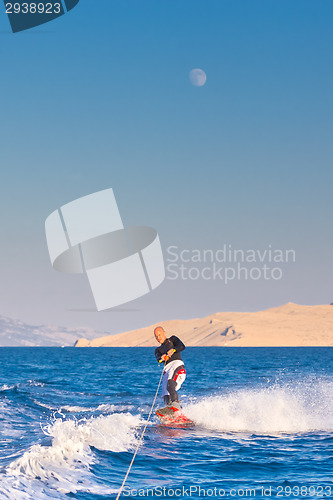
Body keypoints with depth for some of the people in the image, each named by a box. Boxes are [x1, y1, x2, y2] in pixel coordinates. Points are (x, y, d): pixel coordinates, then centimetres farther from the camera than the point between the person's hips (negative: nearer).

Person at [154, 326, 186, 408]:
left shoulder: (172, 339, 22)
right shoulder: (158, 350, 30)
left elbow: (182, 346, 1)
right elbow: (158, 359, 6)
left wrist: (173, 350, -20)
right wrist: (162, 358, -19)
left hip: (177, 364, -6)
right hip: (167, 370, 6)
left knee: (170, 385, -35)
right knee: (166, 398, -12)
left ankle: (175, 403, -51)